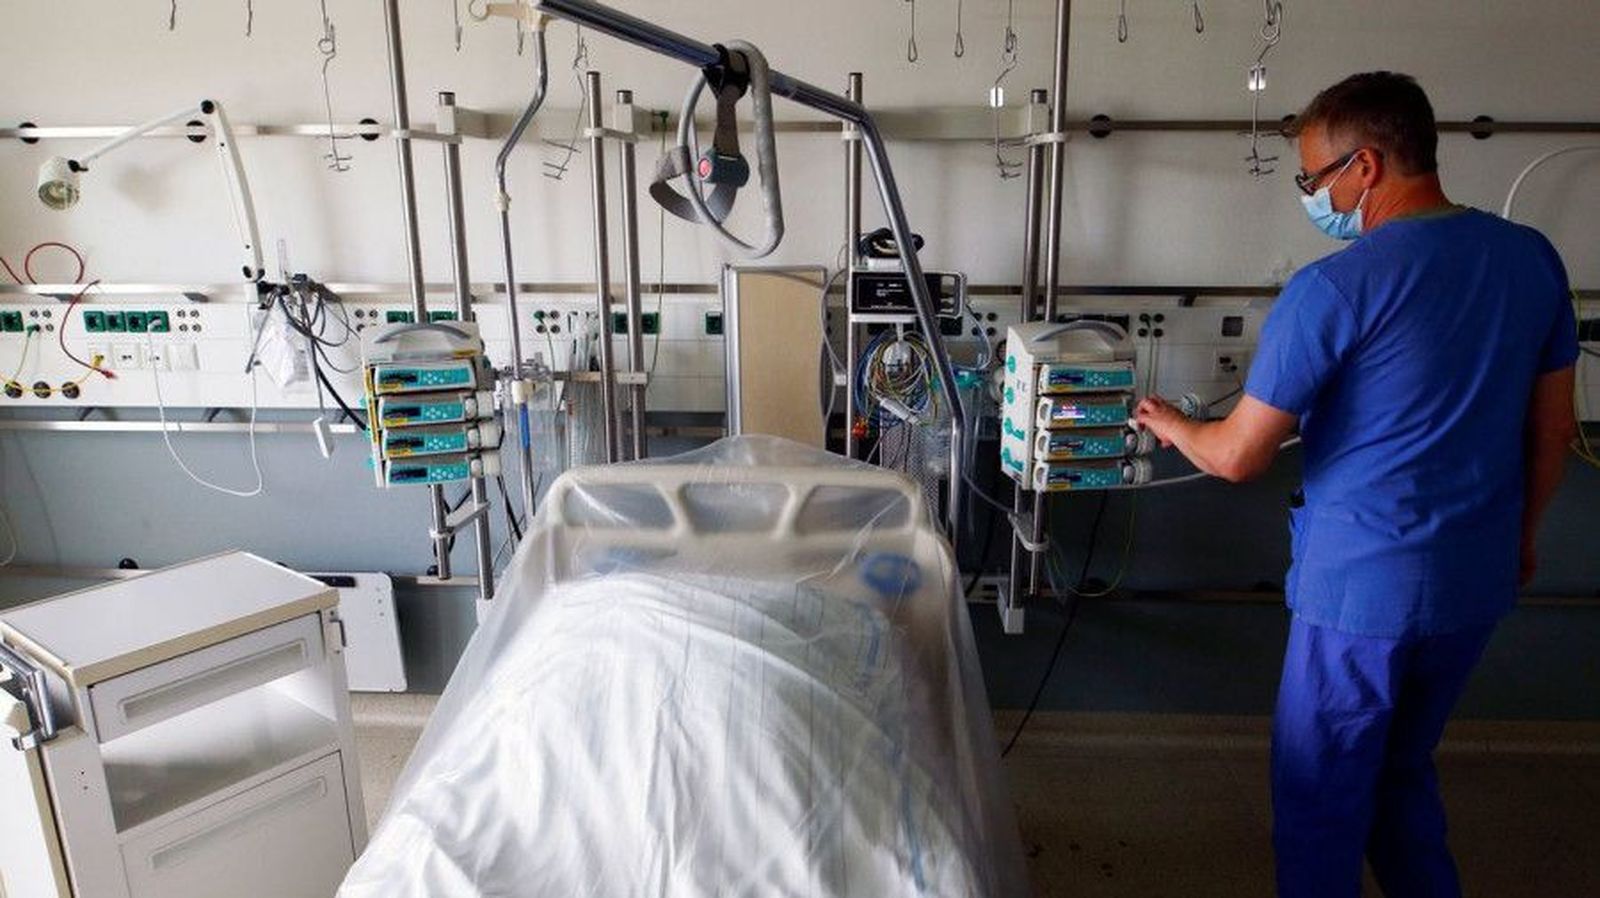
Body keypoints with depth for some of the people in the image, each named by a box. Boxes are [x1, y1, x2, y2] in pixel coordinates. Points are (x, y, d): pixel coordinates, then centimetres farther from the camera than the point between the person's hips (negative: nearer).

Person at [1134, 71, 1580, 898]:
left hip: (1360, 587, -7)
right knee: (1403, 774, 27)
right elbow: (1554, 429, 10)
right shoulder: (1533, 258, 1)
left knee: (1320, 801, 13)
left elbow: (1237, 458, -15)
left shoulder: (1333, 289, -19)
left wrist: (1174, 427, 5)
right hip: (1479, 582, 7)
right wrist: (1522, 531, 24)